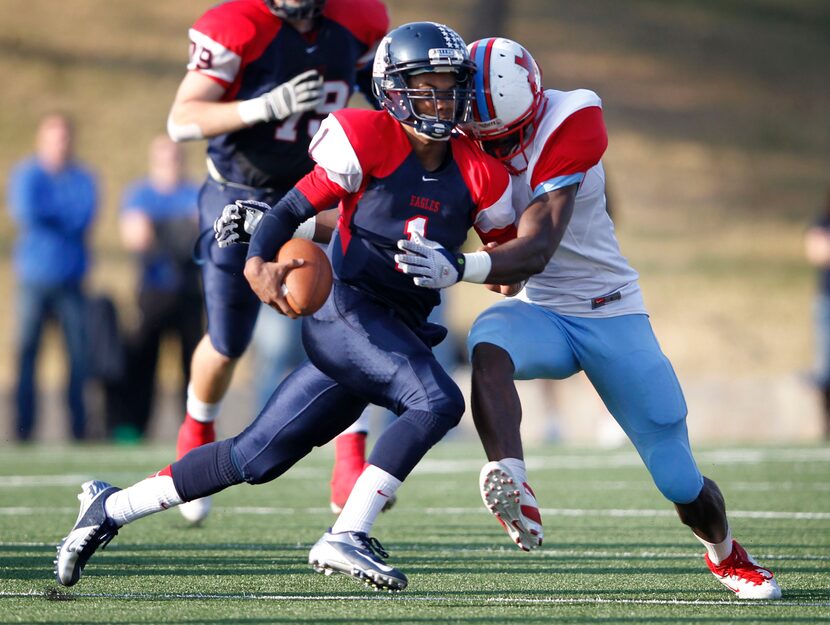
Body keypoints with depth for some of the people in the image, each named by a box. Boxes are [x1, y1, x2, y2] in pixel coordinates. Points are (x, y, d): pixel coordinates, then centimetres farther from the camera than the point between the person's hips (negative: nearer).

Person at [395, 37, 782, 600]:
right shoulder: (466, 146, -10)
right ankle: (511, 482, -49)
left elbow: (535, 253, -32)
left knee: (683, 485, 3)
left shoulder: (569, 123, -23)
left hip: (612, 315, -2)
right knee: (488, 344, -37)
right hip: (540, 315, 2)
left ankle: (725, 554, 34)